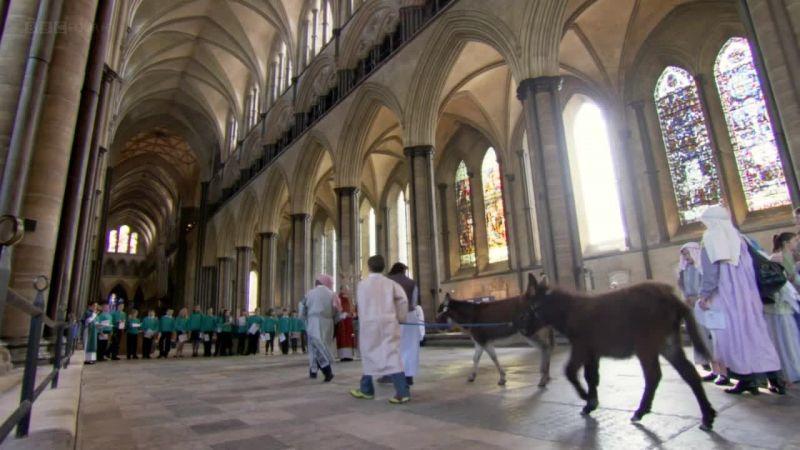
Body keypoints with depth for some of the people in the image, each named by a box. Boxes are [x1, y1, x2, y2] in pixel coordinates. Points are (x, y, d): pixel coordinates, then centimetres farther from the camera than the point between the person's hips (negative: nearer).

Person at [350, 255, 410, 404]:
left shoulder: (362, 284, 3)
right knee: (392, 356, -4)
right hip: (388, 324, 1)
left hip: (369, 324, 0)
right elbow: (403, 299, -8)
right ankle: (403, 392, -13)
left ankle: (366, 389, 27)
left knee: (369, 354, 15)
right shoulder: (390, 283, 3)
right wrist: (400, 317, 3)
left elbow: (361, 306, 9)